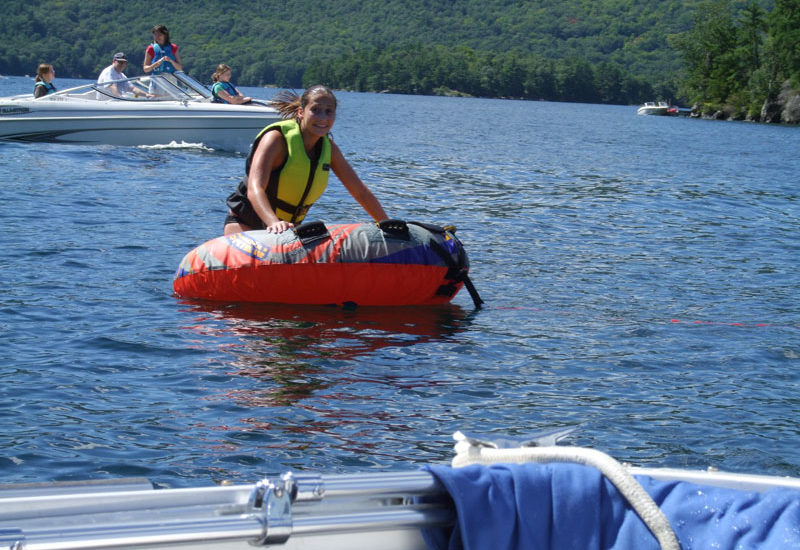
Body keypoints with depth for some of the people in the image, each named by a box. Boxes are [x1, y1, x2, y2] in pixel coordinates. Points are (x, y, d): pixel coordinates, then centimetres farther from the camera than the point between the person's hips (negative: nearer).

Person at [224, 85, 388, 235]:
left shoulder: (328, 147, -3)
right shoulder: (277, 138, -21)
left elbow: (360, 192, 6)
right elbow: (255, 189, -36)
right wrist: (274, 223, -54)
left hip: (288, 226, 6)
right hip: (244, 223, -6)